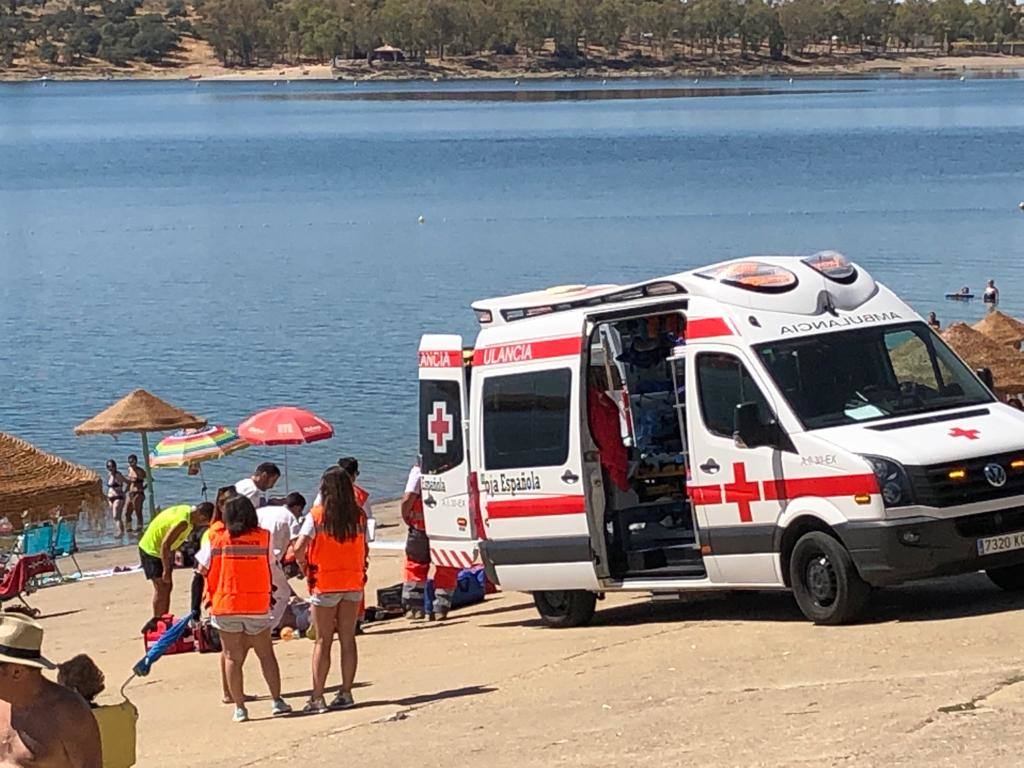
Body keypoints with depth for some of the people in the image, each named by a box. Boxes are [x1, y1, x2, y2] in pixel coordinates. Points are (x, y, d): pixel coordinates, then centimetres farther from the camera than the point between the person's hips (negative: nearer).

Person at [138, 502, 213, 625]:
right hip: (151, 549, -10)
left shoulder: (187, 510, -3)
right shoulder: (183, 522, -31)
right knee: (161, 588, -6)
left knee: (167, 586, 14)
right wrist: (166, 570, -25)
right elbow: (165, 544, -30)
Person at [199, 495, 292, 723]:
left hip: (225, 605, -1)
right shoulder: (263, 537, -2)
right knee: (266, 654, 13)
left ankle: (239, 707, 4)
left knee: (232, 658, 6)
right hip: (258, 605, 1)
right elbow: (271, 565, 4)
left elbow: (204, 569, 0)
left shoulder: (217, 537, -4)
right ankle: (277, 701, 11)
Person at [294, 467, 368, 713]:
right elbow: (365, 550, 4)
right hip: (353, 582, 3)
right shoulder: (359, 516, 1)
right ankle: (346, 693, 12)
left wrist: (304, 567, 0)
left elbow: (299, 548, -18)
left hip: (325, 583, -3)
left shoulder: (317, 516, -11)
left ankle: (317, 698, 0)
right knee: (348, 639, 10)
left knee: (323, 641, 1)